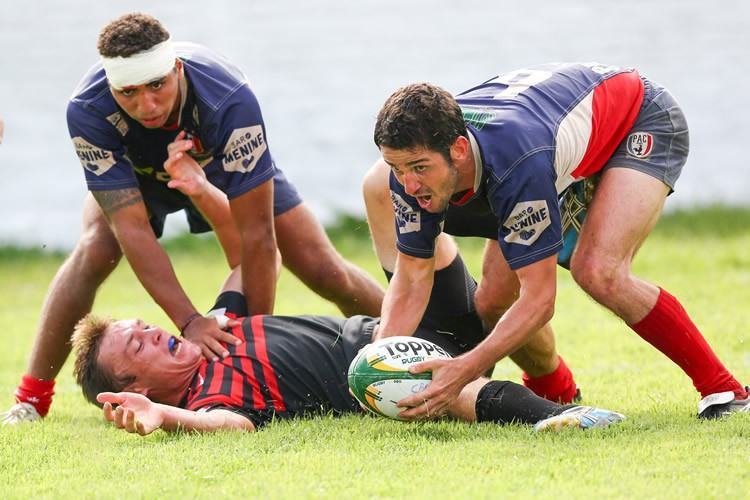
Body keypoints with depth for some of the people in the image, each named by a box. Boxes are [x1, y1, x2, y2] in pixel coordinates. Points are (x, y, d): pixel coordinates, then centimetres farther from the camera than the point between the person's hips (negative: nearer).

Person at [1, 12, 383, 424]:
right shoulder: (87, 111, -40)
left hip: (224, 166, 0)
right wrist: (189, 321, -45)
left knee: (326, 272, -8)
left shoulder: (229, 99, -43)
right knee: (93, 252, -28)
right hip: (136, 174, 0)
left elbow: (256, 232, -37)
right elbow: (132, 228, -38)